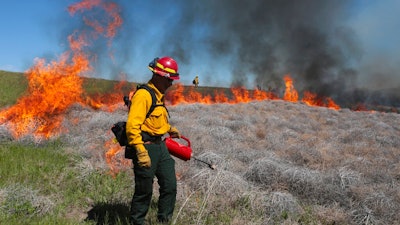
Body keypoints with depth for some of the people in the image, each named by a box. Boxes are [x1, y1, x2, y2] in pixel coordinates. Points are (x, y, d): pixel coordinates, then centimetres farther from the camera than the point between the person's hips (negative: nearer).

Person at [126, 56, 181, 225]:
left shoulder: (158, 95, 14)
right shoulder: (143, 94, -17)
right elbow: (132, 126, -24)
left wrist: (169, 128, 22)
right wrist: (141, 152, -27)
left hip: (160, 146, 9)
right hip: (145, 146, -9)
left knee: (170, 185, 10)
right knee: (144, 191, 3)